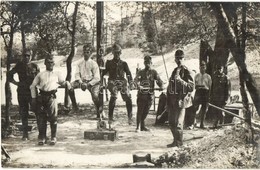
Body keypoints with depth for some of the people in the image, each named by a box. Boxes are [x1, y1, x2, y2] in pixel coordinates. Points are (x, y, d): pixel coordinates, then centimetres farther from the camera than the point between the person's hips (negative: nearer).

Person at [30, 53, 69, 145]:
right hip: (42, 97, 1)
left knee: (53, 118, -6)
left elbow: (62, 82, 16)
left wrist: (66, 83, -8)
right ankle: (41, 138, 12)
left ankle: (53, 138, 5)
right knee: (42, 118, 2)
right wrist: (33, 98, 10)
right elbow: (33, 86, 18)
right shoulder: (40, 74, 18)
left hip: (52, 96, -1)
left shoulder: (57, 74, 18)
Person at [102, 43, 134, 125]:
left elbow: (128, 74, 7)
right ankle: (110, 117, -24)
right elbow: (104, 72, 17)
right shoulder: (109, 63, 17)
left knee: (128, 97, -22)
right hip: (112, 81, -1)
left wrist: (131, 83, -8)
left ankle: (130, 117, -8)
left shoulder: (124, 63, 16)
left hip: (122, 81, 1)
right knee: (113, 96, -32)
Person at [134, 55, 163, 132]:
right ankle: (138, 127, 2)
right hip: (141, 94, -2)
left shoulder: (154, 72, 11)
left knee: (146, 111, 9)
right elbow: (136, 79, -11)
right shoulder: (141, 72, 4)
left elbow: (158, 80, -1)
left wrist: (161, 86, -22)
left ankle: (142, 126, 23)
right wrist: (138, 85, -33)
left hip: (150, 94, 3)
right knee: (140, 110, -3)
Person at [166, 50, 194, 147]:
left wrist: (181, 81, -26)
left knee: (178, 123, -10)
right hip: (172, 102, 8)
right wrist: (168, 102, 18)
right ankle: (175, 141, 27)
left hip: (181, 101, -8)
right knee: (171, 122, 13)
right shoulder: (174, 71, 15)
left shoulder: (186, 72, -7)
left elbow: (191, 87, -15)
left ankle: (179, 143, 1)